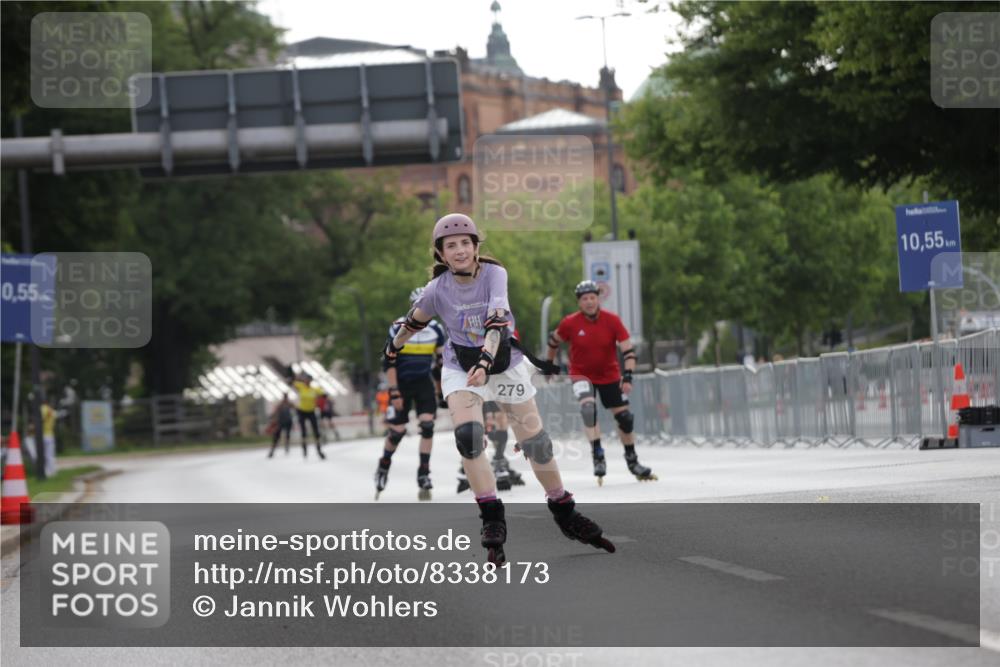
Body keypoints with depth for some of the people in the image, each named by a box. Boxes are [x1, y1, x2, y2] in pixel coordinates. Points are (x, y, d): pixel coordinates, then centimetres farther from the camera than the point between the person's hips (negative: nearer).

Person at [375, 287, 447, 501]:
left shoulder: (435, 329, -3)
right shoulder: (398, 329, -14)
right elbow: (388, 363, -12)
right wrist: (394, 392, -16)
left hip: (424, 382, 2)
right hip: (401, 383, -2)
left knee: (427, 425, -14)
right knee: (397, 430, -1)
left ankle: (424, 474, -8)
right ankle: (384, 465, 27)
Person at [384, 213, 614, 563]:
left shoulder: (494, 274, -20)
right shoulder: (437, 290, -14)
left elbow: (497, 320, -33)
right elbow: (415, 321, 7)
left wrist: (486, 361, -48)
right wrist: (394, 345, 23)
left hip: (505, 364, 0)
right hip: (460, 369, 0)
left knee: (536, 442, 2)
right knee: (468, 435, -24)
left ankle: (566, 514, 22)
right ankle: (492, 520, -15)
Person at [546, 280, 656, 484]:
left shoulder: (612, 321, -15)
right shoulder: (570, 323, -15)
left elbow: (627, 349, -15)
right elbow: (554, 340, 5)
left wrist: (627, 376, -27)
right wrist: (549, 364, 17)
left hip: (609, 375, 2)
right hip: (582, 374, -2)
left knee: (624, 416, 4)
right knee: (588, 407, -29)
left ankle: (632, 461, 25)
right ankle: (597, 456, -22)